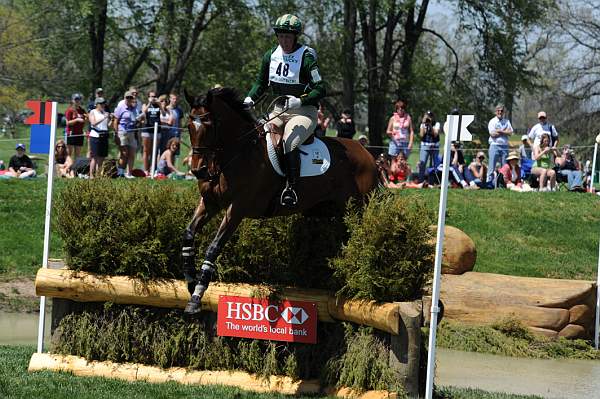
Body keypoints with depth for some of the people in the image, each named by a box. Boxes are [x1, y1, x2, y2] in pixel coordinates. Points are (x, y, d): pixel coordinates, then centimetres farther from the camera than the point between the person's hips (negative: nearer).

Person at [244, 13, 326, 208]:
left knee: (290, 144, -31)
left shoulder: (306, 57, -12)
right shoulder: (271, 56, 7)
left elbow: (320, 90, -15)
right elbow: (261, 83, 19)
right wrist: (249, 99, 1)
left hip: (304, 112, -7)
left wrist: (300, 101, -29)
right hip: (279, 111, 7)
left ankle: (291, 187, -28)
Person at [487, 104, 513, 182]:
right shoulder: (492, 121, 3)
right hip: (495, 145, -3)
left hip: (504, 146, 3)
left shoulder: (507, 121, 13)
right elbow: (493, 134, -9)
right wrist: (505, 132, -3)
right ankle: (489, 182, -5)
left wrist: (500, 131, -9)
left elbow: (510, 132, 0)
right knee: (492, 166, -6)